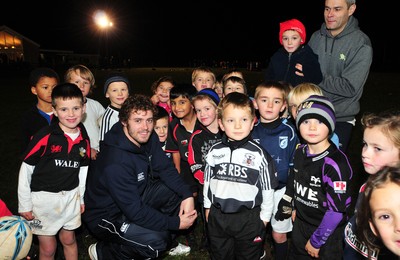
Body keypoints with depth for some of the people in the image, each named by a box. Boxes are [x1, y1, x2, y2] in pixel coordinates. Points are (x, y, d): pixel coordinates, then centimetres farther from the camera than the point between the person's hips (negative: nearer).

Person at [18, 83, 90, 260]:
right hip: (43, 199, -4)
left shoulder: (84, 139, -2)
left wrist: (81, 197, 13)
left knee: (69, 240, 21)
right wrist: (24, 204, -8)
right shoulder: (45, 136, -18)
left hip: (71, 197, 4)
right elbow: (26, 169, -12)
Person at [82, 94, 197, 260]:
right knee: (156, 241, -25)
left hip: (135, 195, 8)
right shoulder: (116, 162, -34)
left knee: (179, 191, -7)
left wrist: (187, 195, -17)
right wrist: (176, 223, -22)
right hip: (106, 215, -8)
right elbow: (135, 211, -30)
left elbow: (165, 169, -2)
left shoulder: (148, 138, -11)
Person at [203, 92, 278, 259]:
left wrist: (264, 216, -1)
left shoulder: (258, 154, -14)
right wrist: (208, 207, 11)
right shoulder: (215, 152, -6)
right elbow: (207, 180, 6)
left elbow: (268, 188, -6)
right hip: (218, 216, 3)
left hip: (249, 218, -3)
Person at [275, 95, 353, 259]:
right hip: (300, 223, 6)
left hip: (327, 230, -6)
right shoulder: (300, 152, -6)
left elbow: (336, 210, -23)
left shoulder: (335, 163, -26)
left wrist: (316, 241, -16)